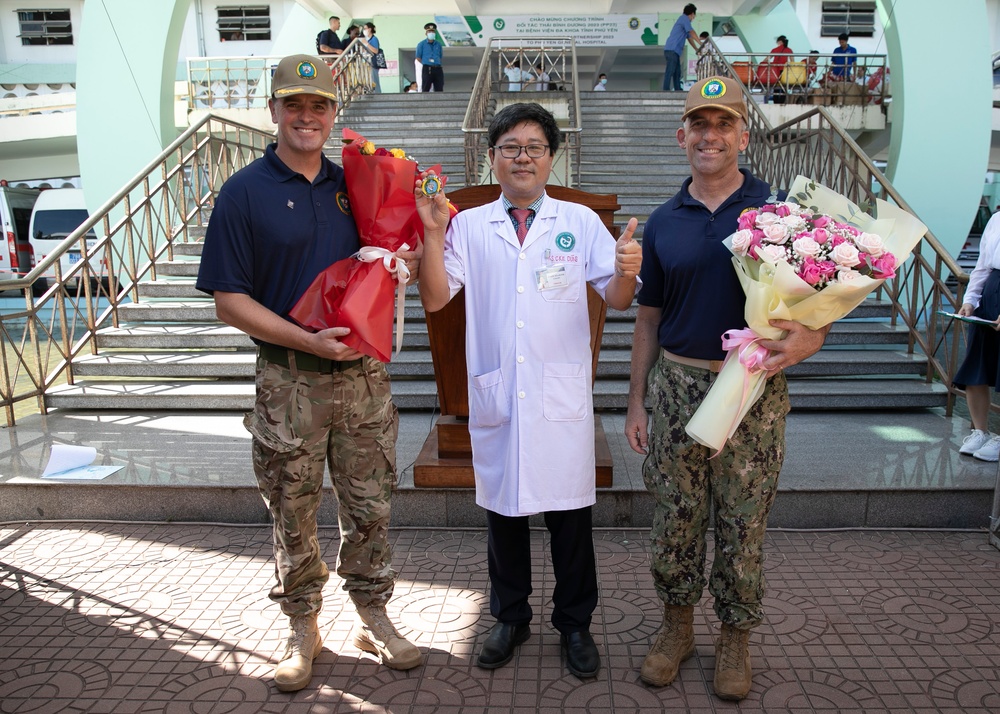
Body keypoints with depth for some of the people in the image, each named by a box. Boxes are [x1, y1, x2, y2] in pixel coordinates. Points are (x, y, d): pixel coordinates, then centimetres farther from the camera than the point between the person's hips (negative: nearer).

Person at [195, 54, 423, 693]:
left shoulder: (352, 185, 8)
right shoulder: (245, 192, -4)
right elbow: (229, 300, -8)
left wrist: (403, 259, -6)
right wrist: (308, 341, -18)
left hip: (362, 374, 3)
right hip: (289, 381, -3)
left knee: (370, 506, 12)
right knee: (294, 515, 11)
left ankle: (373, 616, 31)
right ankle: (303, 628, 31)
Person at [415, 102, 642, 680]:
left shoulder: (580, 222, 5)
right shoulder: (469, 226, 6)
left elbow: (617, 299, -1)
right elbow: (435, 298, 0)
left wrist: (626, 272, -23)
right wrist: (432, 234, -11)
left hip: (562, 396, -1)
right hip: (495, 395, 1)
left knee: (570, 514, 8)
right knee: (503, 512, 14)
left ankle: (575, 623, 29)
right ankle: (511, 618, 34)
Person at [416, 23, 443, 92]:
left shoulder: (438, 44, 14)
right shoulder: (421, 44, 4)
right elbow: (418, 57, 4)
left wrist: (436, 63, 3)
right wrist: (426, 63, -2)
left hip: (438, 69, 4)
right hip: (427, 69, -4)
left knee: (439, 90, 1)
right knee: (425, 90, -7)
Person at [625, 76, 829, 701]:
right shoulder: (663, 222, 7)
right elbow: (649, 319, 10)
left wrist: (805, 342, -23)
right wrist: (636, 402, 7)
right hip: (677, 386, 3)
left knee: (743, 523, 9)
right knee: (675, 517, 11)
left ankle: (736, 638, 30)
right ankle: (677, 627, 32)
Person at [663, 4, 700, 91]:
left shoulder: (684, 20, 27)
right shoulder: (684, 18, -1)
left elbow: (690, 38, 30)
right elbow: (692, 33, -5)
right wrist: (701, 44, -1)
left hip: (674, 51, 10)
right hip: (672, 50, -10)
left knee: (677, 73, 9)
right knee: (670, 72, -16)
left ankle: (678, 91, 10)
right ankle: (666, 91, -21)